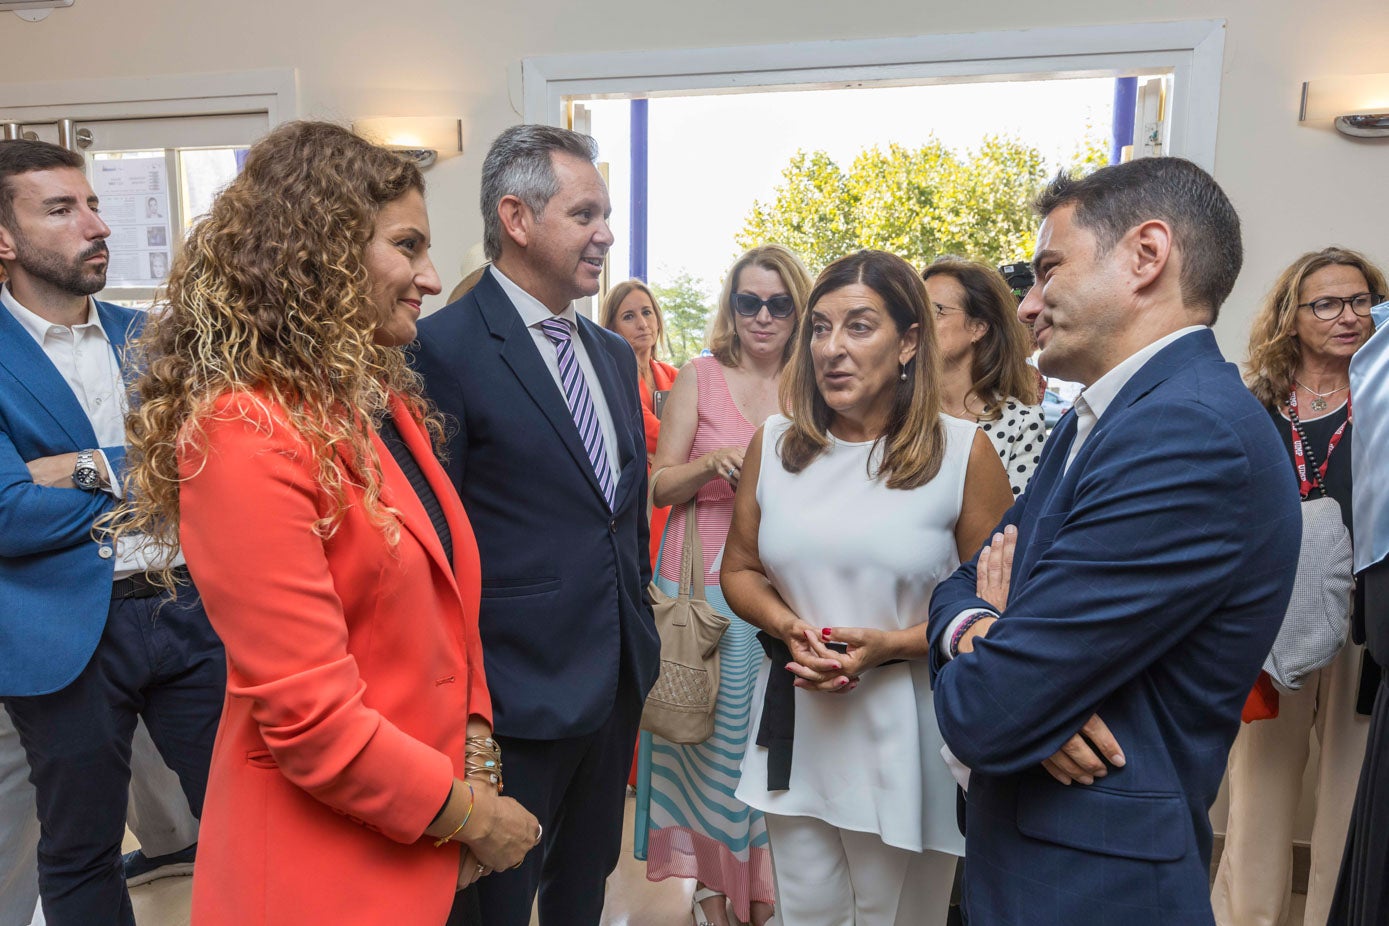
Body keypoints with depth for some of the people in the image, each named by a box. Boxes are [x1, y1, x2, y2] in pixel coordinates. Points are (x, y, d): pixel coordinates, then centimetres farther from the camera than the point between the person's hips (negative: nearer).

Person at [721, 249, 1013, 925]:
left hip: (907, 739, -3)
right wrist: (787, 626, -10)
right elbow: (740, 570, 10)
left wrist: (894, 645, -19)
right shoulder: (775, 444, 2)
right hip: (795, 726, 3)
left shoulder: (963, 451, -9)